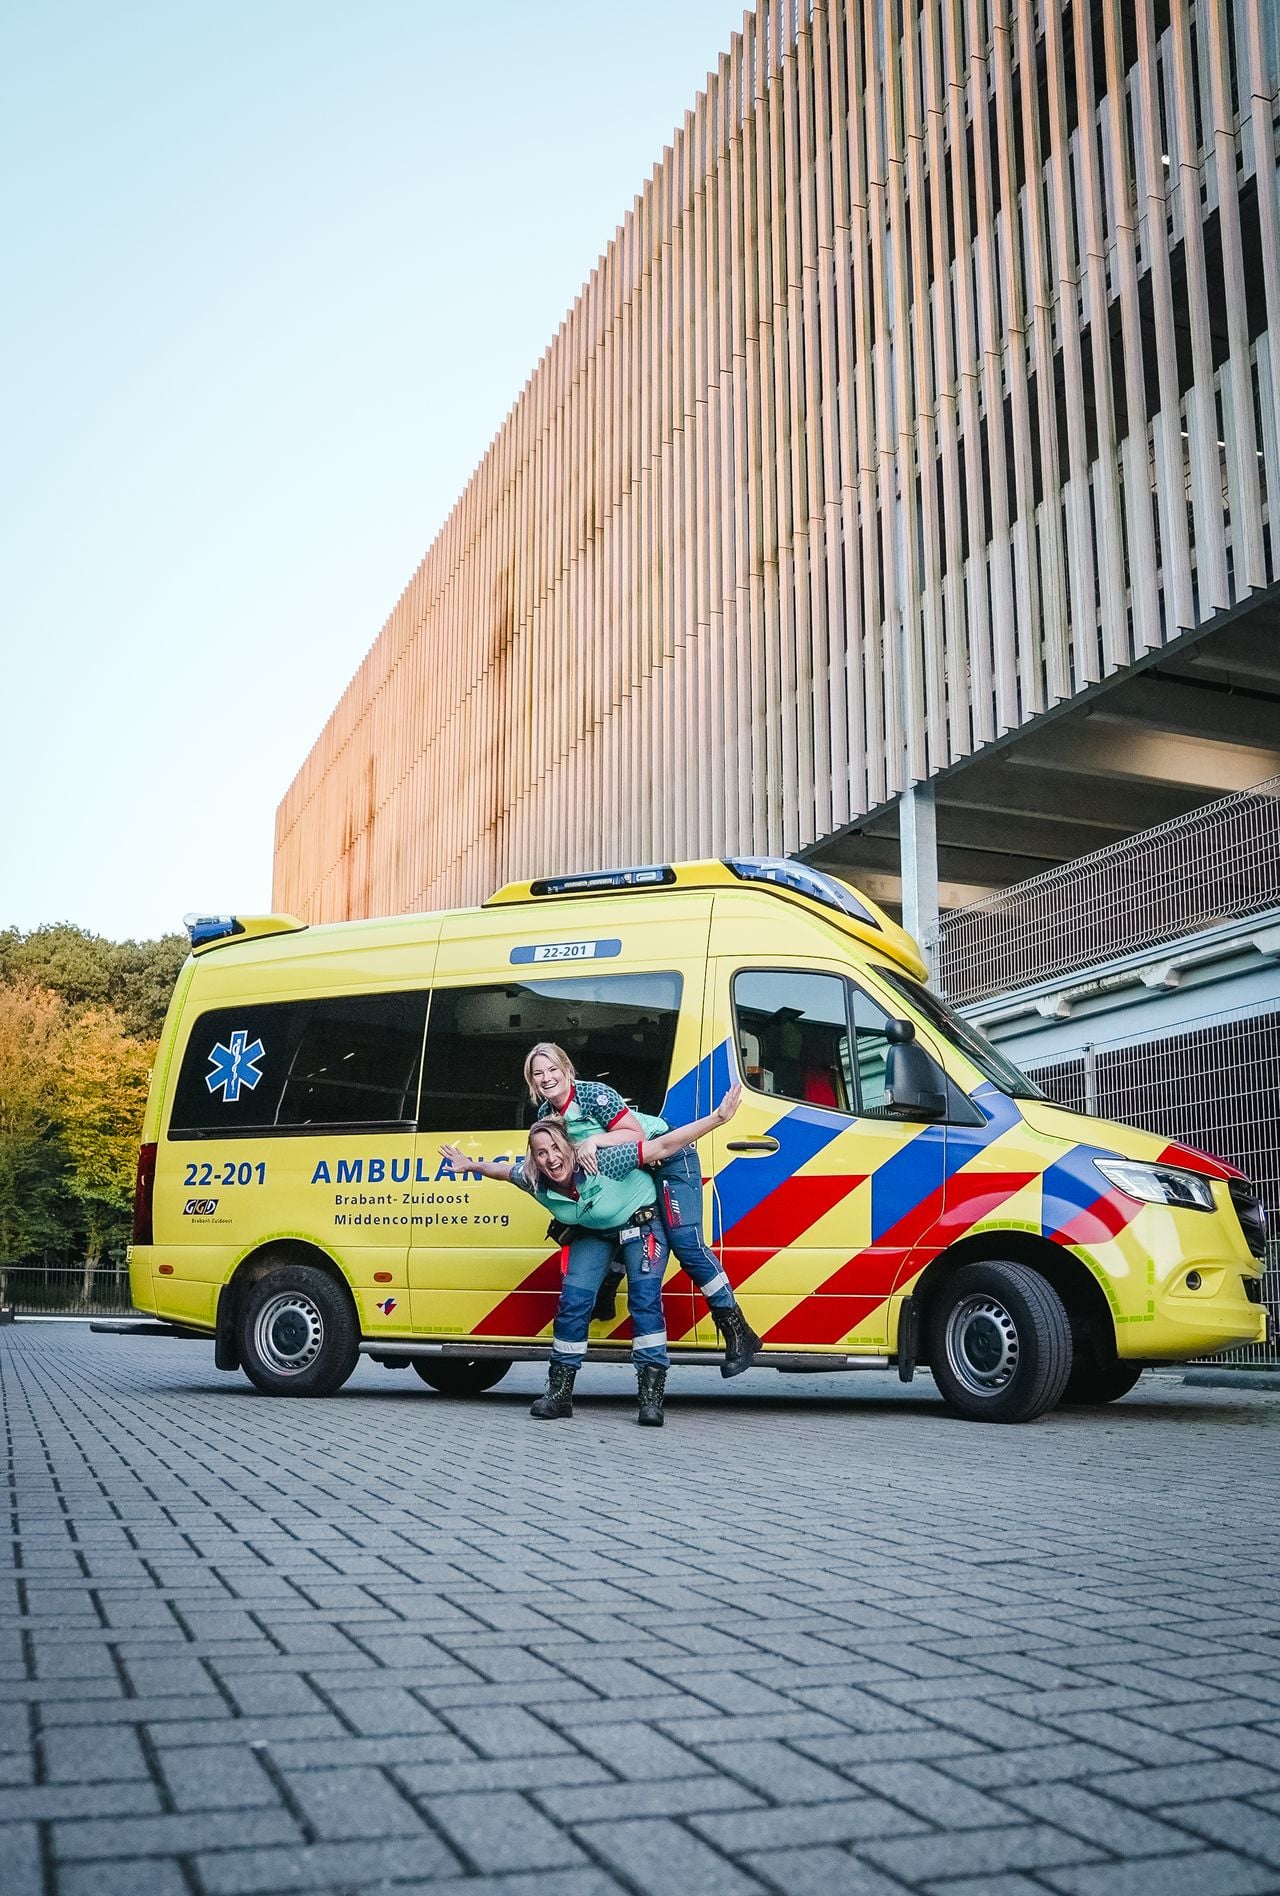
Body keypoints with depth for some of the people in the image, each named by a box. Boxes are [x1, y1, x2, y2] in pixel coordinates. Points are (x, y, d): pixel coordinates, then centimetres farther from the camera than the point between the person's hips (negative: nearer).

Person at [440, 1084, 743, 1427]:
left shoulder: (603, 1164, -37)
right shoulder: (535, 1181, -22)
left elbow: (663, 1146, -40)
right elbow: (505, 1169, 4)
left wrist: (717, 1118, -46)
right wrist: (472, 1165, 11)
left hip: (642, 1222, -5)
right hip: (593, 1233, 5)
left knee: (645, 1298, -20)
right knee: (573, 1301, -7)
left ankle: (651, 1396, -20)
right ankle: (559, 1393, 2)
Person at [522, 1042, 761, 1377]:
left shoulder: (593, 1094, -22)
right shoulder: (545, 1114, 0)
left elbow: (636, 1133, -23)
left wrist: (593, 1141, -33)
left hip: (668, 1158, -8)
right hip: (631, 1172, 8)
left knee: (686, 1243, -16)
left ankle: (739, 1333, -15)